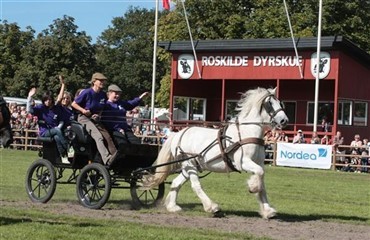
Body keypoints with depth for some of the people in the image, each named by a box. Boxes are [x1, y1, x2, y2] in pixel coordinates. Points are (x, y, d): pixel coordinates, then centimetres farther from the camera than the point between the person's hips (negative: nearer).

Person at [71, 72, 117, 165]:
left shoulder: (103, 95, 4)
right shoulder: (87, 92, -12)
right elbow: (74, 104, -4)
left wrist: (98, 115, -1)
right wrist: (83, 110, -18)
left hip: (95, 119, 6)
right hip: (84, 118, -6)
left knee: (107, 136, -16)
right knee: (98, 137, -26)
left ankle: (115, 157, -23)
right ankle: (107, 159, -40)